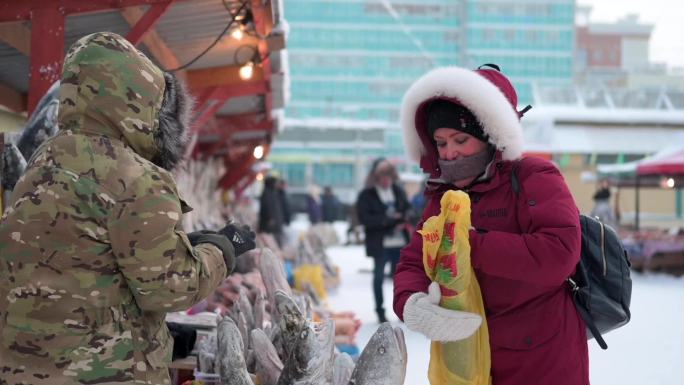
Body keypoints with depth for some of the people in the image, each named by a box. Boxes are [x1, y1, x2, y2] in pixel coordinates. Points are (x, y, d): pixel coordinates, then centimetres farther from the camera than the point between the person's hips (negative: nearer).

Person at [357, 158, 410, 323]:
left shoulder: (398, 191, 8)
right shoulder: (366, 195, -5)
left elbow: (407, 210, 14)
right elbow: (364, 218, -13)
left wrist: (403, 220, -9)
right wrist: (388, 220, -17)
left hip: (400, 242, 3)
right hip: (380, 243, -3)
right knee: (379, 276, 5)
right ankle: (380, 311, 16)